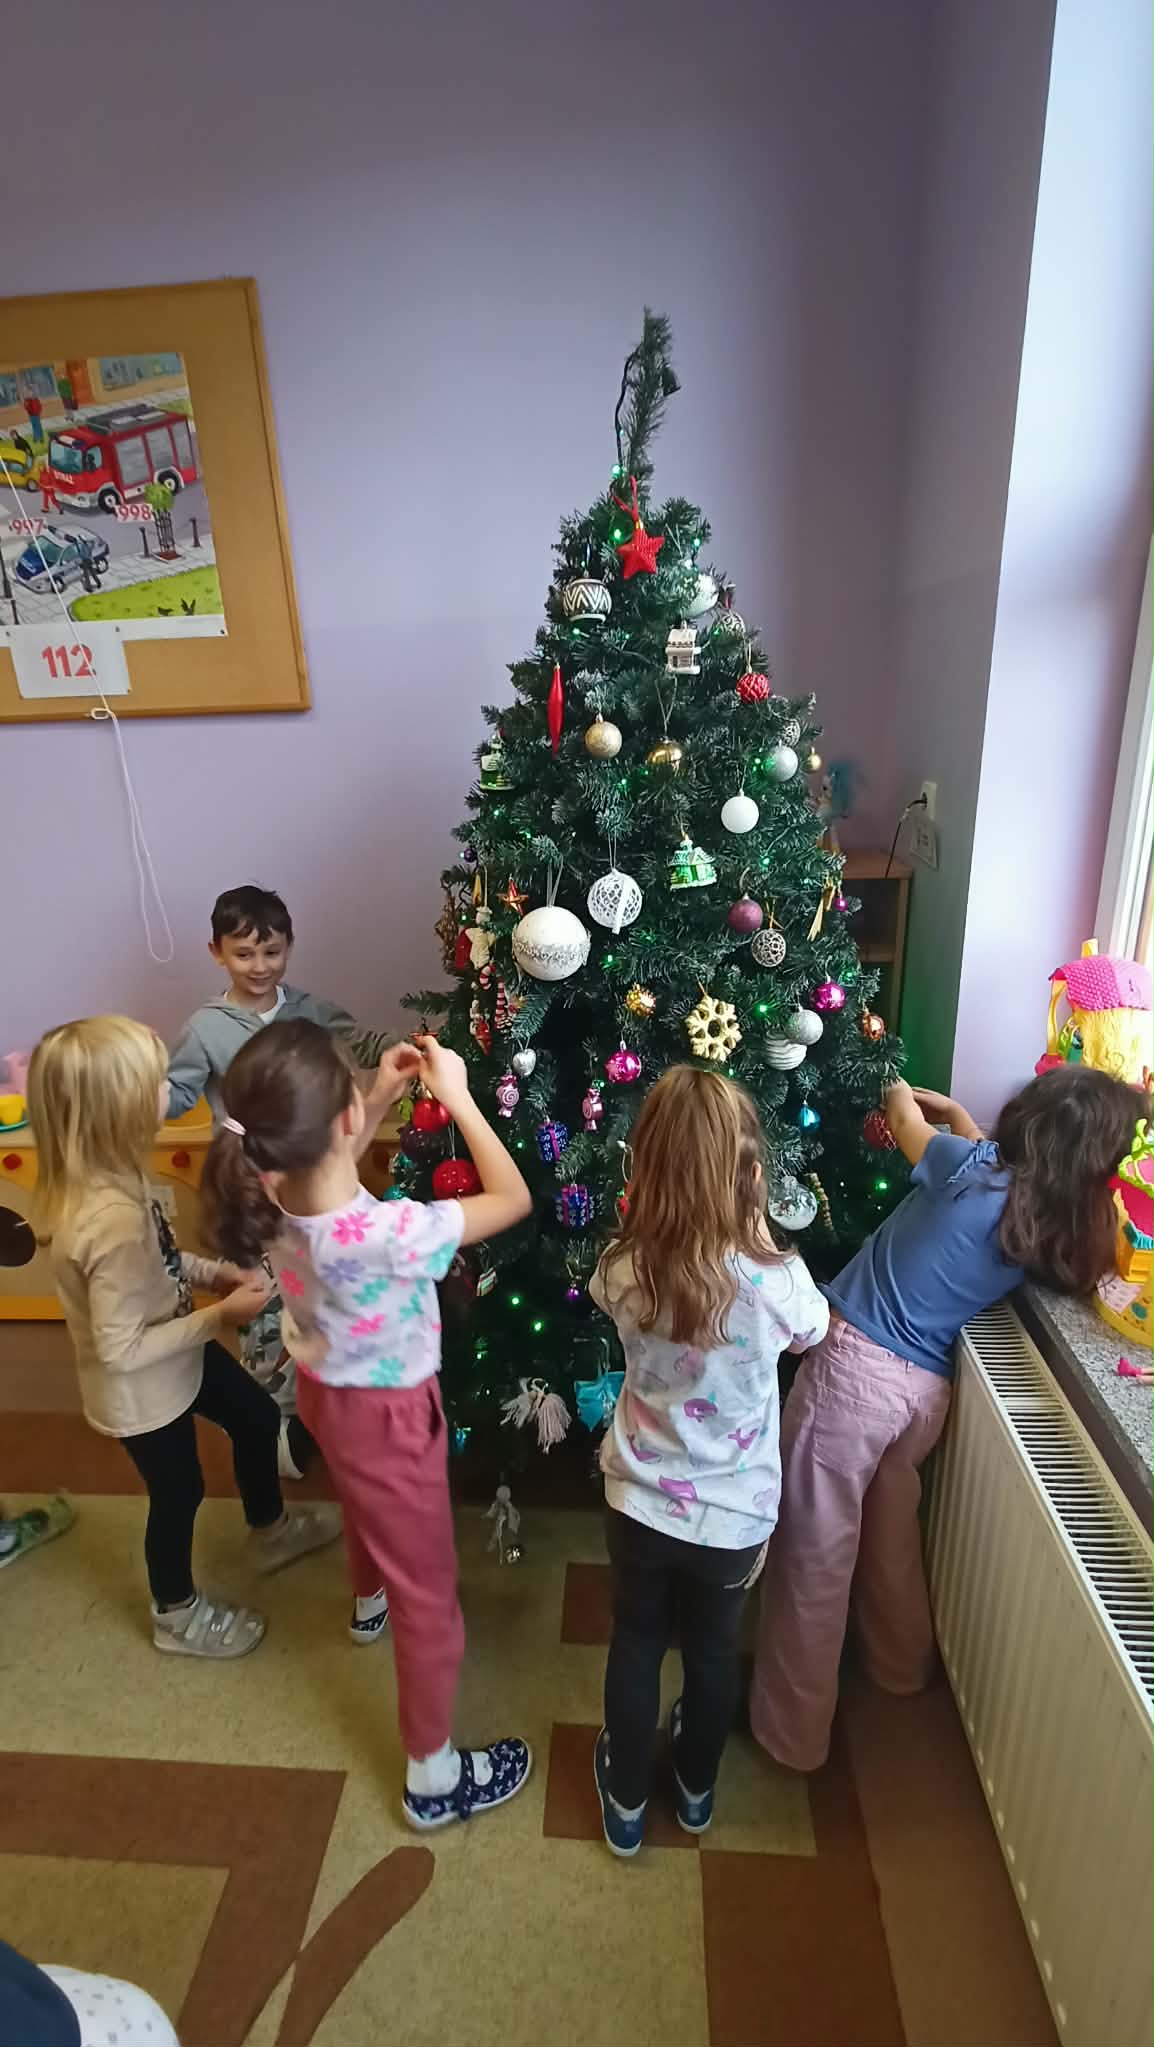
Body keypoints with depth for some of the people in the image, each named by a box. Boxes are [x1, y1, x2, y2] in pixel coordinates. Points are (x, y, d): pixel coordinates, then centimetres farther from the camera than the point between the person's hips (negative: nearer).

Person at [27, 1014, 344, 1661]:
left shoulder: (106, 1178, -11)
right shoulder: (112, 1221, -40)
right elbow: (122, 1349, -32)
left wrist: (213, 1271, -5)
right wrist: (220, 1315, -24)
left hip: (177, 1355, 8)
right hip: (142, 1389, -8)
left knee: (258, 1415, 26)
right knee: (179, 1492, 19)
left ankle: (270, 1531, 54)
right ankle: (177, 1614, 50)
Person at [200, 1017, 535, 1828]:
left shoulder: (273, 1197, -20)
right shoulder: (392, 1235, -41)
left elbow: (330, 1163, 5)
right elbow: (514, 1197, -27)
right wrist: (457, 1096, -22)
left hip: (325, 1389, 7)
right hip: (386, 1414, -7)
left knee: (366, 1505, 39)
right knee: (427, 1592, 16)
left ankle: (369, 1599, 70)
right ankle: (433, 1775, 37)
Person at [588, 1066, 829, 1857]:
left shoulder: (624, 1270, -23)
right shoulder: (775, 1282, -29)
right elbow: (813, 1331, -4)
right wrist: (758, 1228, -5)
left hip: (638, 1502, 1)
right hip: (733, 1517, 0)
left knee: (636, 1642, 26)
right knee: (713, 1650, 27)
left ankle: (626, 1800, 49)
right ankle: (697, 1790, 54)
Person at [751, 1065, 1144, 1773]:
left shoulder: (971, 1170, -15)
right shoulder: (1058, 1235, -1)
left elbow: (904, 1113, 4)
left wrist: (906, 1094, 25)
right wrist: (958, 1115, 23)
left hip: (855, 1367, -6)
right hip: (927, 1391, 6)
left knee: (814, 1554, 9)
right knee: (892, 1533, 30)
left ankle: (793, 1729, 25)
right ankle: (903, 1665, 53)